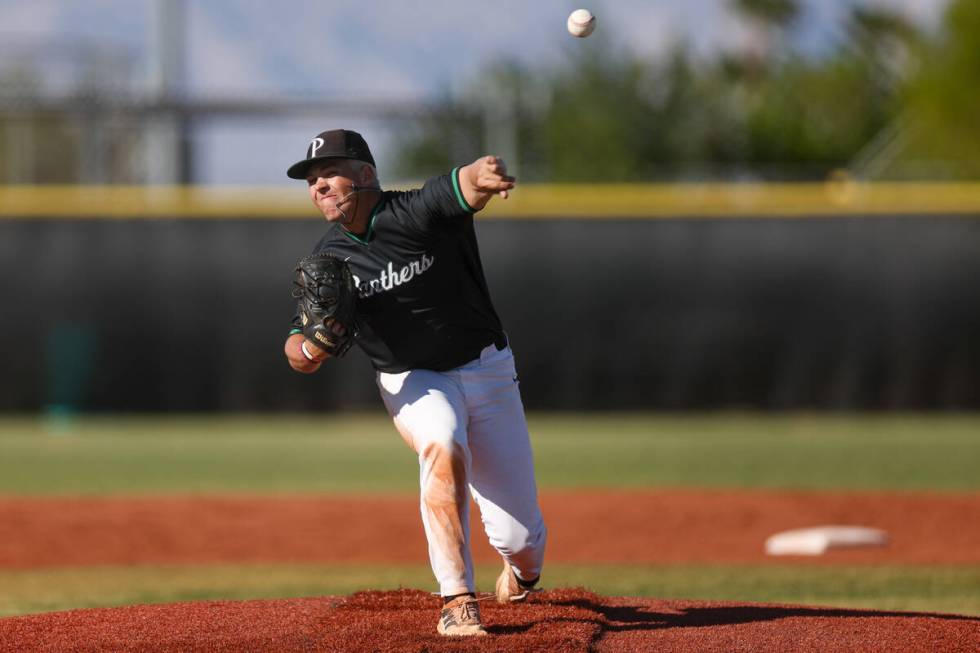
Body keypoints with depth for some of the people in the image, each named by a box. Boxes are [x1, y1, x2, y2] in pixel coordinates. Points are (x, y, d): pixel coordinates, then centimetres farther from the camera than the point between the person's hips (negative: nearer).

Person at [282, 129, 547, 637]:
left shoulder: (418, 212, -17)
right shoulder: (327, 260, -4)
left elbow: (466, 187, -39)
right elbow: (299, 356, 2)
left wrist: (484, 176, -64)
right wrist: (311, 348, -23)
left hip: (486, 371, -1)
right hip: (412, 383, 2)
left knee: (521, 538, -2)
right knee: (443, 449, -36)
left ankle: (521, 569, 37)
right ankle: (458, 601, -33)